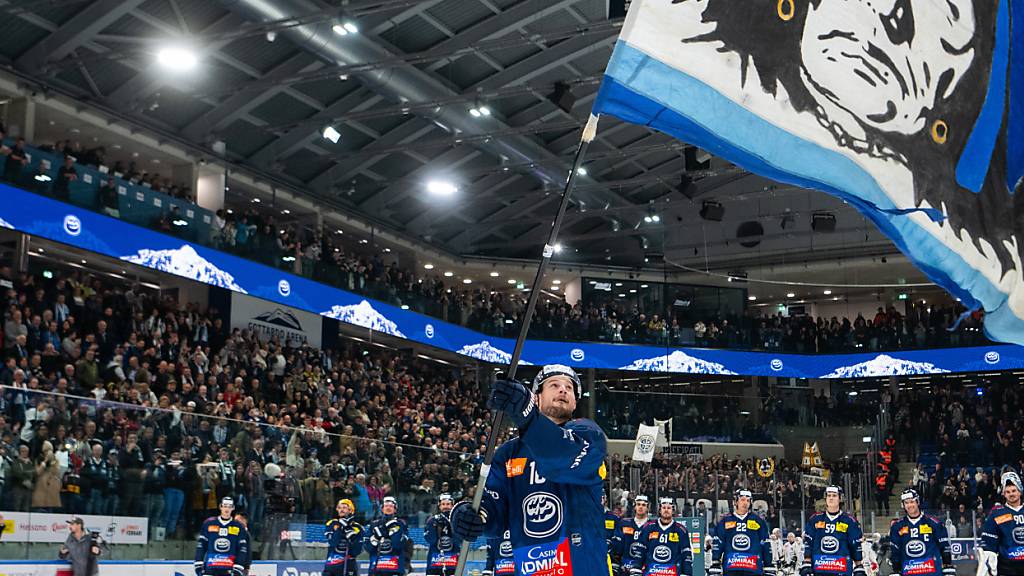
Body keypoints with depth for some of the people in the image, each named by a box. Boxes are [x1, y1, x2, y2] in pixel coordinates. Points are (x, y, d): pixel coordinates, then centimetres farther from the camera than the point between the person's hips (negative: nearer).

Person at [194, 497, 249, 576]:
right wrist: (198, 565, 1)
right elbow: (201, 545, 6)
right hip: (210, 569, 0)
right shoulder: (209, 523, 5)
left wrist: (238, 569, -6)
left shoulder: (239, 527, 4)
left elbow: (242, 549, 3)